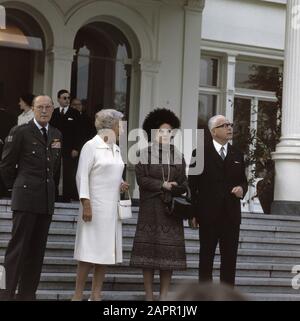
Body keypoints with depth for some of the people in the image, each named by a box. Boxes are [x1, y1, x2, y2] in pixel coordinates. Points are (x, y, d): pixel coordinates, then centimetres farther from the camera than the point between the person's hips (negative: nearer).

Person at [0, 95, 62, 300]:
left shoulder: (56, 135, 13)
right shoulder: (20, 132, -5)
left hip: (47, 199, 6)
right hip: (26, 199, -6)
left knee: (37, 250, 7)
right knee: (18, 247, -5)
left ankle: (28, 294, 13)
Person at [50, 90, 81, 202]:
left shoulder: (75, 114, 3)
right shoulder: (53, 113, 11)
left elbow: (77, 132, -1)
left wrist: (76, 149, -8)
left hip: (69, 149, -2)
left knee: (68, 174, -2)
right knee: (54, 174, 4)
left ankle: (67, 197, 3)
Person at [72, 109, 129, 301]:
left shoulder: (116, 148, 15)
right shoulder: (91, 146, -6)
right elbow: (82, 175, -11)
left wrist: (122, 184, 2)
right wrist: (86, 204, -17)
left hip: (112, 207, 7)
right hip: (96, 206, -7)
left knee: (106, 250, 5)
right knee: (90, 251, -7)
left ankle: (96, 295, 11)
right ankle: (78, 295, -1)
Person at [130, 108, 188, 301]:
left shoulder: (178, 156, 11)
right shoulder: (145, 153, 4)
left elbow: (184, 184, 7)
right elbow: (141, 178, -6)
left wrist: (173, 189, -13)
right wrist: (162, 185, -13)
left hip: (171, 210, 2)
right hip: (150, 208, -2)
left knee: (169, 252, -1)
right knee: (149, 248, -2)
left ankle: (164, 296, 5)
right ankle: (149, 296, 4)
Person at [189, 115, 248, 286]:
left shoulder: (237, 155, 13)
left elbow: (243, 181, 19)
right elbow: (192, 185, -1)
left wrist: (242, 188, -5)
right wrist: (193, 212, -6)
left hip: (231, 214, 4)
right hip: (208, 215, -3)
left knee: (230, 258, 4)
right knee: (206, 258, 4)